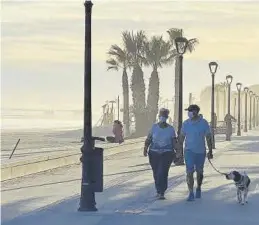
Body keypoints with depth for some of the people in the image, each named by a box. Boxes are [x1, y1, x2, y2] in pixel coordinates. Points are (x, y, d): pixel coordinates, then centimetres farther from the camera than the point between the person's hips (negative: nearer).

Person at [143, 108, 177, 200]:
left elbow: (174, 142, 5)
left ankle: (161, 193, -13)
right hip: (154, 153, 2)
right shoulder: (154, 127, 4)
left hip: (167, 154, -2)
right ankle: (159, 191, 28)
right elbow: (148, 139, 3)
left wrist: (177, 152, 0)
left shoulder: (170, 129, 1)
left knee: (163, 173, -14)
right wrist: (145, 148, -8)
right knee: (156, 173, 9)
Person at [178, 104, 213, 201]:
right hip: (189, 151, 0)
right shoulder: (186, 123, -1)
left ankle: (198, 188, 37)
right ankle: (191, 193, -10)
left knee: (199, 172, 14)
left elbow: (208, 138, -1)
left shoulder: (204, 123, -5)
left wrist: (210, 151, -3)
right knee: (189, 172, -11)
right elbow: (181, 137, 6)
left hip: (201, 151, 0)